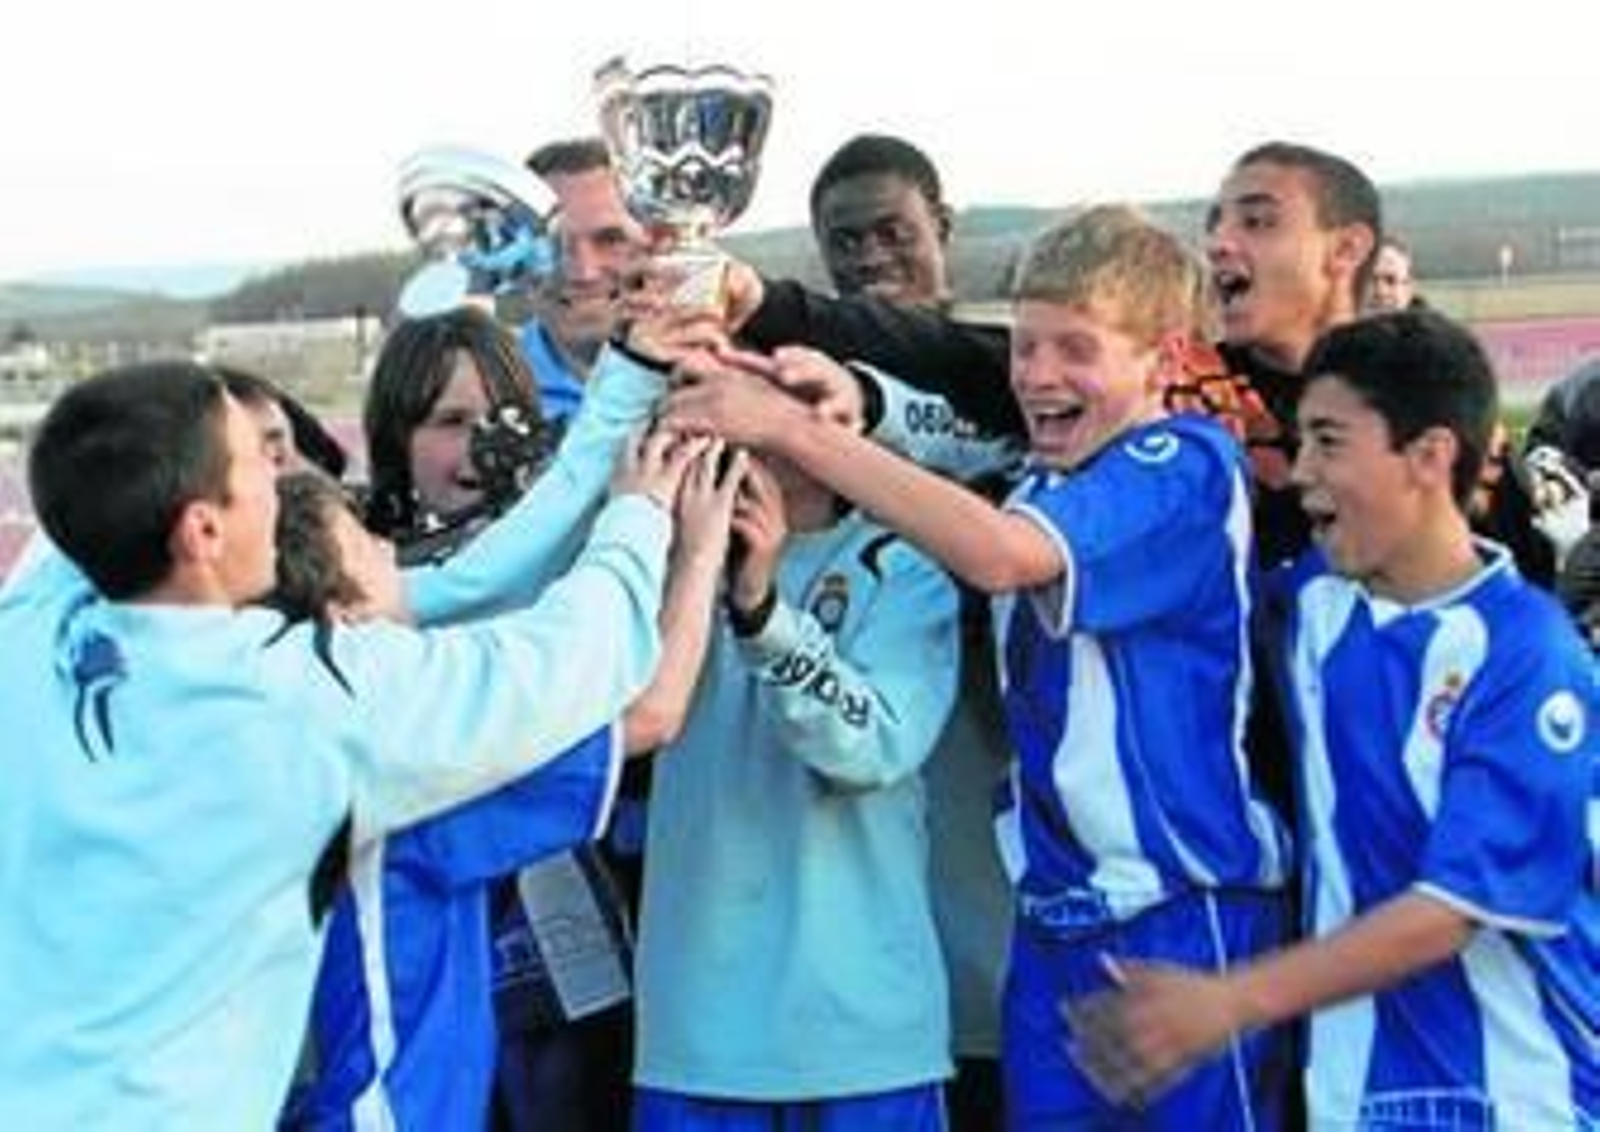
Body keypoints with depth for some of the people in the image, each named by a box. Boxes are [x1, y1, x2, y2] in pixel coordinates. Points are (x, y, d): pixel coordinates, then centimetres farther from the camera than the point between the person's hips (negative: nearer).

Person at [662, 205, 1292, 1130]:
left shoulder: (1189, 465, -13)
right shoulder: (1041, 485, 14)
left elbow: (1000, 555, -28)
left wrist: (795, 427, -28)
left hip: (1186, 917, -7)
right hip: (1054, 919, 7)